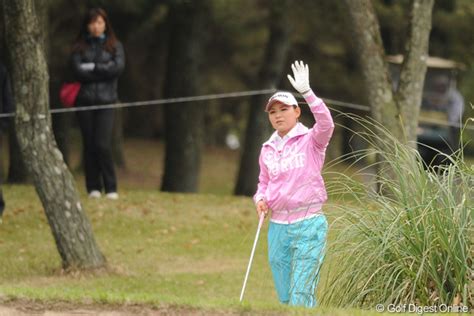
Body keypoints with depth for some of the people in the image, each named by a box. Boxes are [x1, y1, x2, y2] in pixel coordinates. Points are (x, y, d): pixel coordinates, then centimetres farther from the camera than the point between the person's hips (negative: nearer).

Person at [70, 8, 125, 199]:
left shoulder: (114, 46, 10)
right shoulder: (79, 47, 8)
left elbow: (118, 67, -6)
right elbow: (78, 71, -5)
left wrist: (93, 67, -6)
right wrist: (104, 70, -6)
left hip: (106, 100, -1)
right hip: (85, 100, 1)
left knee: (103, 145, -11)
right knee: (89, 145, 2)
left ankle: (111, 188, -5)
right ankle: (93, 188, 9)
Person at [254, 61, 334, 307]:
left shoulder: (311, 141, -4)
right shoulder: (267, 150, 12)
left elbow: (326, 124, -25)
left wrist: (306, 92, -34)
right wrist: (261, 199, 2)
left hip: (309, 225, -6)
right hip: (278, 227, 6)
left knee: (300, 294, -13)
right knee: (285, 298, 8)